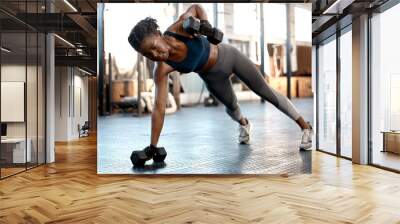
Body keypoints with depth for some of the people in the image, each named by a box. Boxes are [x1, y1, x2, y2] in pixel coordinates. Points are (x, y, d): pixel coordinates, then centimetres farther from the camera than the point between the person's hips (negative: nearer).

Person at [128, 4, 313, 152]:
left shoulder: (180, 26, -33)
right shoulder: (162, 69, -30)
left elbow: (196, 7, -10)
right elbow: (159, 109, -29)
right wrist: (152, 147, -30)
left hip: (228, 56, -1)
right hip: (212, 77, 2)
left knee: (267, 92, 5)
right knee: (231, 106, 22)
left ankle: (305, 126, 23)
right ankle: (243, 124, 62)